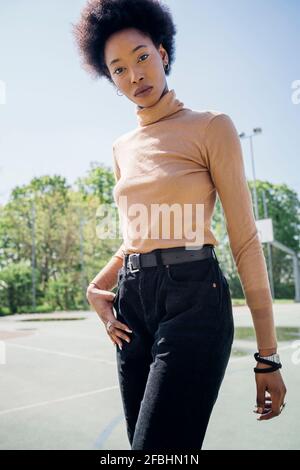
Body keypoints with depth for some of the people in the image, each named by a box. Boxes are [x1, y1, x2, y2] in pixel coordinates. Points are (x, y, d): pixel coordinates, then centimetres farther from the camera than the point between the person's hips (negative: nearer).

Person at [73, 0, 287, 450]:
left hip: (193, 299, -6)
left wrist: (268, 355, -9)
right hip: (132, 304, 6)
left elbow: (245, 239, -7)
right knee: (141, 439, 13)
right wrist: (97, 286, 7)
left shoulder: (211, 127, -2)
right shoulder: (123, 148, 15)